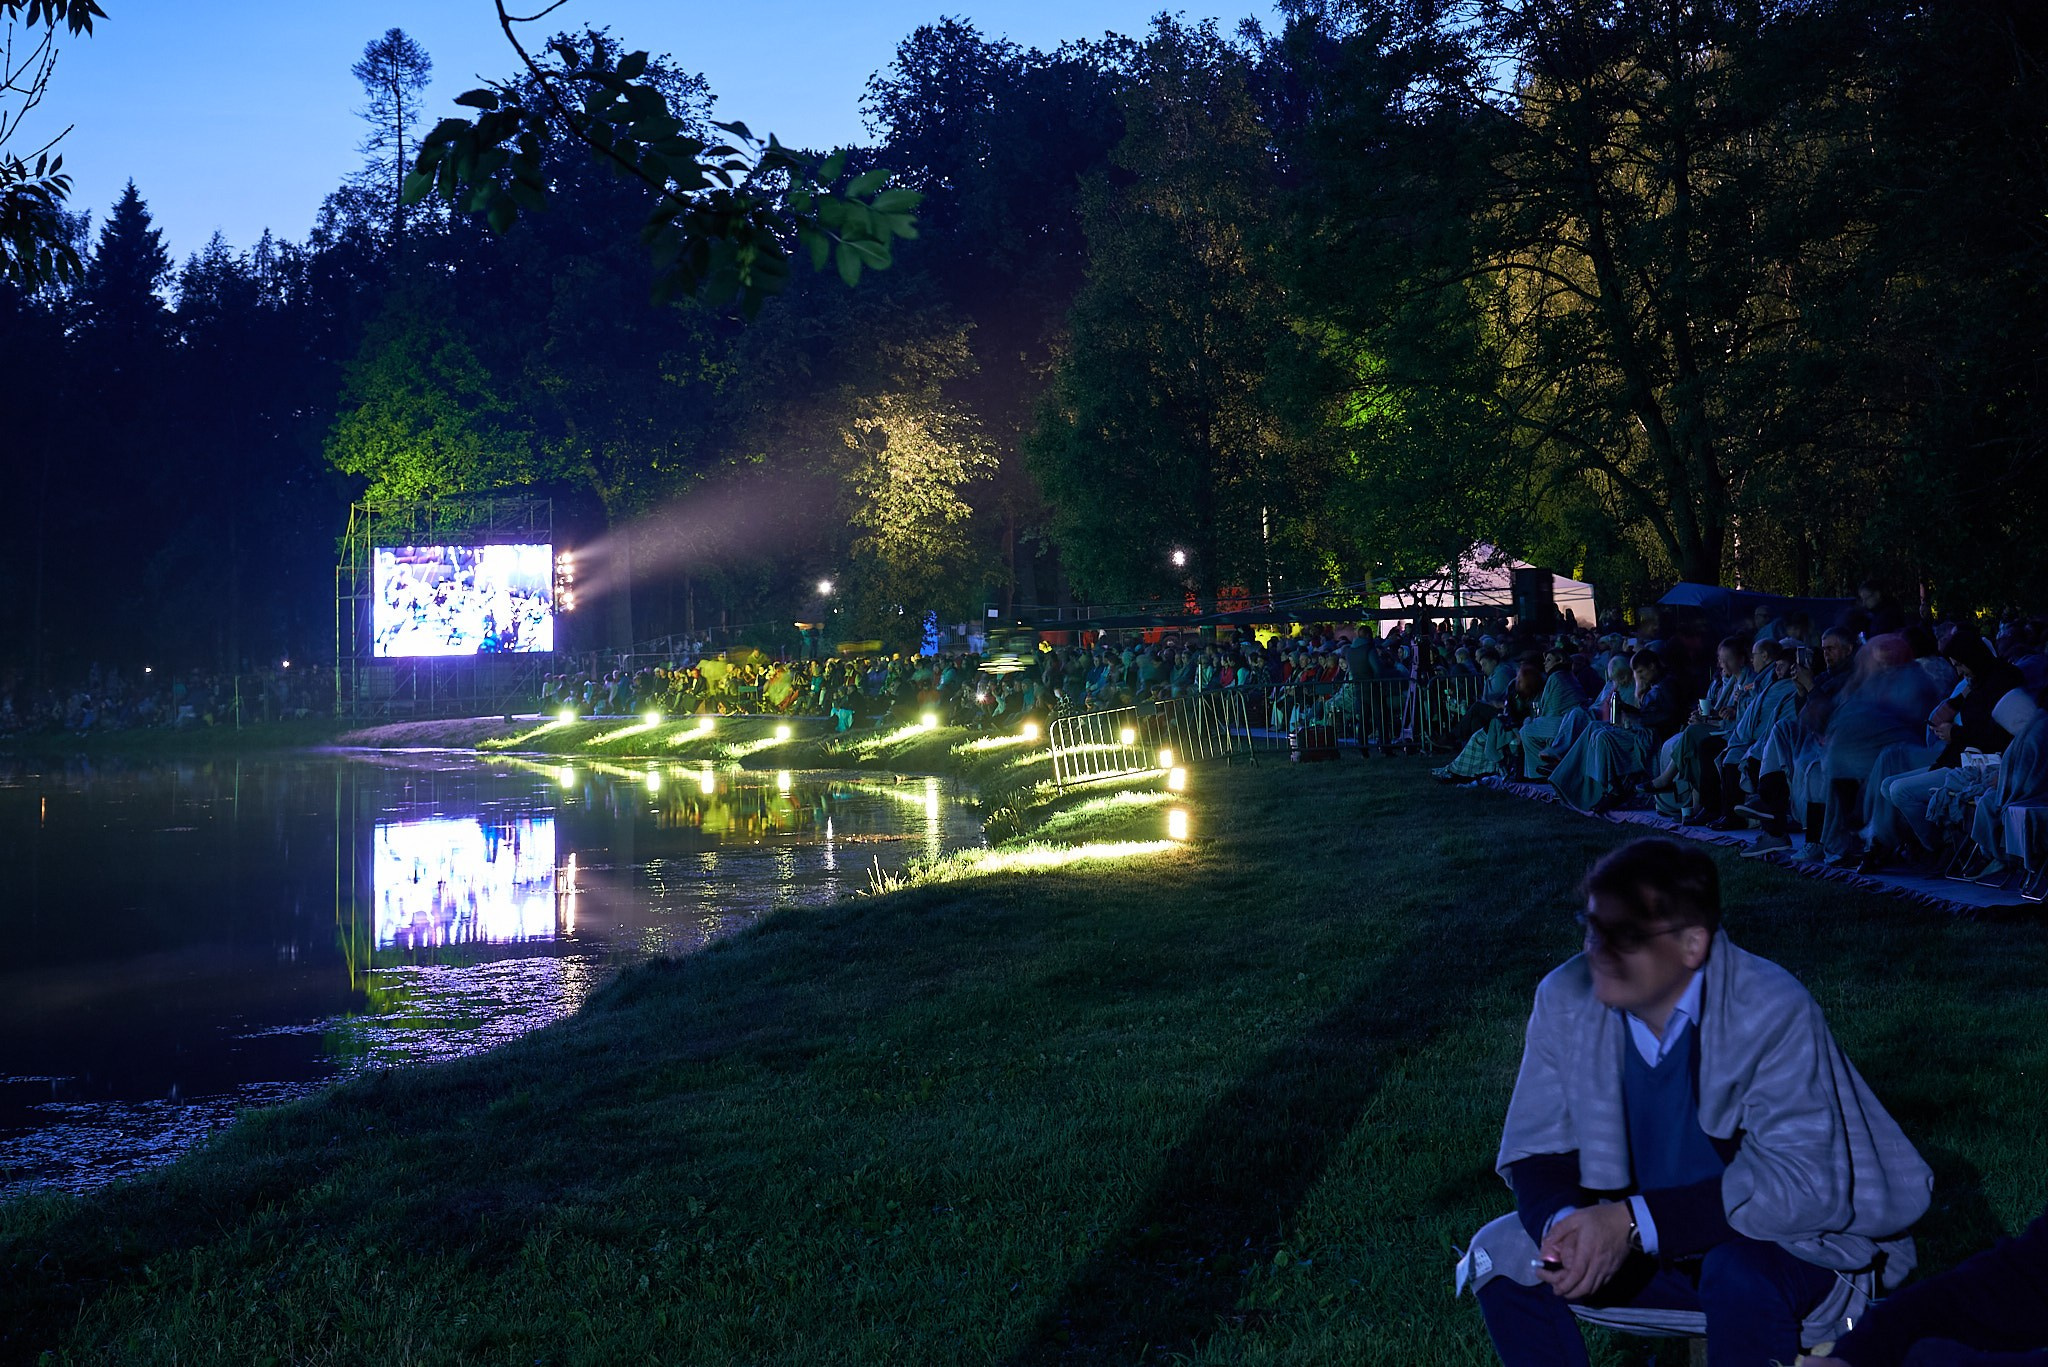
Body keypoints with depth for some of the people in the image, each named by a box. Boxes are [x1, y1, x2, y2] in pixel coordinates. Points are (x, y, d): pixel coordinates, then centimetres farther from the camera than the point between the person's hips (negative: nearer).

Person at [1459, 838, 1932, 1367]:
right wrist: (1563, 1223, -30)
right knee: (1500, 1255, -12)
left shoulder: (1772, 1010, -25)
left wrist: (1634, 1221, -35)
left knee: (1740, 1272, -36)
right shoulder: (1566, 998, -12)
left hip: (1788, 1249, -5)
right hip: (1650, 1243, 5)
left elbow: (1803, 1180, -29)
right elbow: (1539, 1151, -6)